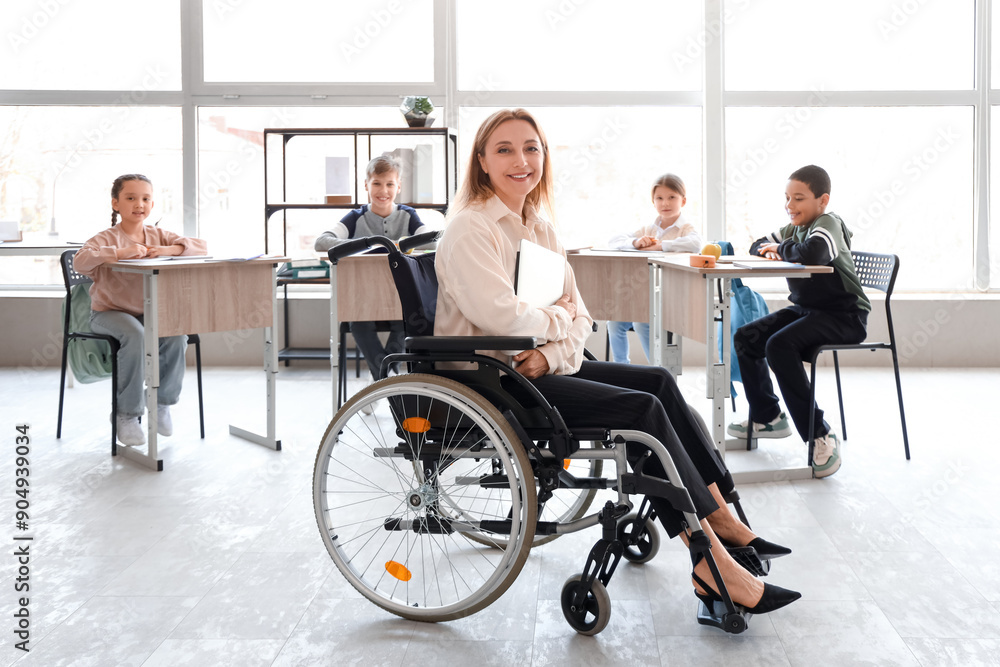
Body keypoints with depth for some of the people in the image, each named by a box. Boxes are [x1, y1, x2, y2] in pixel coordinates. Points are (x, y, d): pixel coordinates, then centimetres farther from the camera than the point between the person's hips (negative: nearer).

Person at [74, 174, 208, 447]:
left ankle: (162, 400, -1)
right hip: (109, 312, -4)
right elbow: (80, 261, -27)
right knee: (135, 335, -35)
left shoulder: (158, 236, 6)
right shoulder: (106, 239, -8)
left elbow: (201, 246, -1)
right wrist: (120, 252, -35)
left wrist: (169, 249, -18)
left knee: (177, 334, -25)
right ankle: (126, 414, -18)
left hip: (149, 312, 4)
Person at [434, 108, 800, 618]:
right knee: (642, 408, -19)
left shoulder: (540, 229, 15)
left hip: (538, 368, 9)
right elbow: (503, 317, -25)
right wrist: (558, 318, -6)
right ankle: (712, 565, -19)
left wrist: (551, 354, -12)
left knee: (657, 382, -1)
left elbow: (579, 317, 10)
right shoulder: (470, 229, -11)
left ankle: (723, 522, 1)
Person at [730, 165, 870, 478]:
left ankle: (821, 436, -26)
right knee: (745, 338, 7)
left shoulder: (828, 223, -15)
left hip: (843, 317, -9)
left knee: (779, 345, -31)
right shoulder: (794, 228, 11)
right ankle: (767, 417, 22)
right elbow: (757, 246, 23)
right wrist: (769, 251, -2)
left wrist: (781, 249, -16)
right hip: (805, 309, 9)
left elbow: (812, 253, -37)